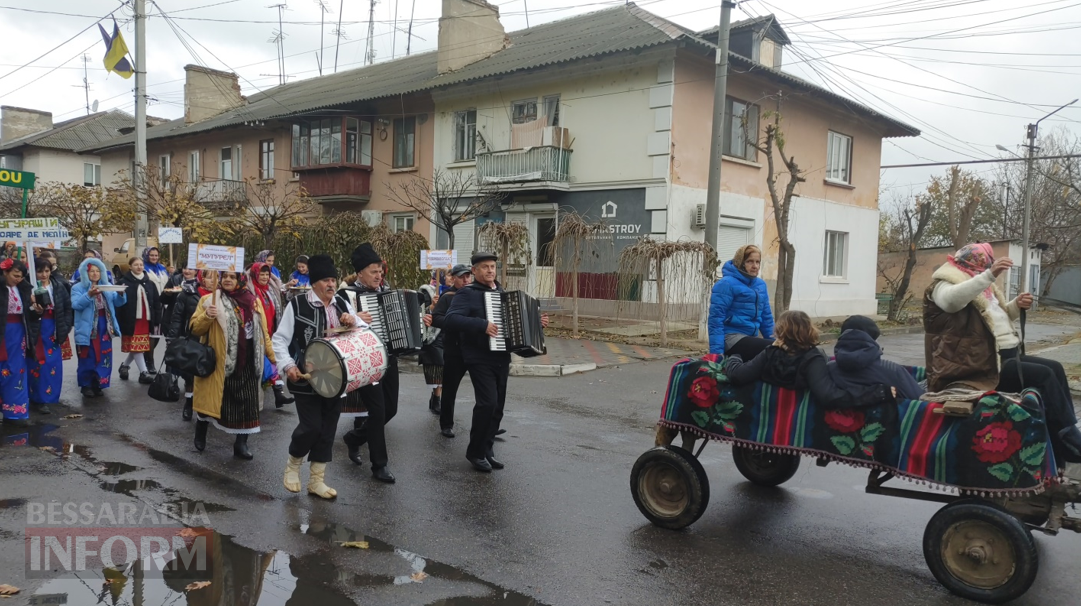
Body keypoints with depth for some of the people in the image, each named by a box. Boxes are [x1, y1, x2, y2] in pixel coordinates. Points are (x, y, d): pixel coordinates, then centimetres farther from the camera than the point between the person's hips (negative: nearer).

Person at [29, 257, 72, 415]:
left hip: (53, 328, 4)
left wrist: (65, 327, 1)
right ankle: (39, 398, 7)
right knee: (39, 364, -1)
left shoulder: (58, 286, 3)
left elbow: (68, 307, 7)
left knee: (53, 363, 9)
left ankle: (49, 395, 22)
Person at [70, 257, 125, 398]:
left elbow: (118, 302, 3)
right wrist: (89, 295, -33)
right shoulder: (78, 288, -3)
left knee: (103, 358, 8)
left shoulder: (107, 287, 10)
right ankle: (86, 385, 14)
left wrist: (121, 294, -19)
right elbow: (76, 305, -19)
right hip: (88, 330, -4)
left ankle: (97, 385, 18)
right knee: (88, 359, 3)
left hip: (104, 329, 4)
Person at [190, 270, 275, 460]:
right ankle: (200, 429, 36)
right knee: (213, 399, 8)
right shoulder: (209, 300, 0)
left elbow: (263, 332, 13)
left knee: (247, 402, 2)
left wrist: (272, 356, 10)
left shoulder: (253, 301, 9)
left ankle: (241, 443, 13)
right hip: (220, 360, -3)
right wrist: (207, 316, -23)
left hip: (248, 361, 3)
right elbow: (195, 328, -5)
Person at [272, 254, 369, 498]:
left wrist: (354, 321, -11)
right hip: (307, 378, -5)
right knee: (312, 426, -10)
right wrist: (288, 365, -19)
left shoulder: (342, 304, 7)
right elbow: (279, 339, -6)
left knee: (328, 429, 9)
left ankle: (317, 480, 21)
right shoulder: (297, 305, -8)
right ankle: (292, 465, 20)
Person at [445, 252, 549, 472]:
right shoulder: (467, 293, -7)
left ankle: (487, 450, 19)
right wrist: (482, 325, -28)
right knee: (488, 402, -17)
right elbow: (450, 319, -22)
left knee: (498, 406, 8)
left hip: (501, 358, 7)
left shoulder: (502, 293, 16)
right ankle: (475, 451, -1)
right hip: (480, 359, -7)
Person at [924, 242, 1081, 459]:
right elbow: (952, 301, -34)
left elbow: (998, 317, 32)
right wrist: (989, 276, -40)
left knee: (1054, 368, 1)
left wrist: (1016, 306, 11)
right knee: (1044, 376, -17)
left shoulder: (982, 285, 22)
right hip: (983, 365, -10)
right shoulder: (947, 282, -9)